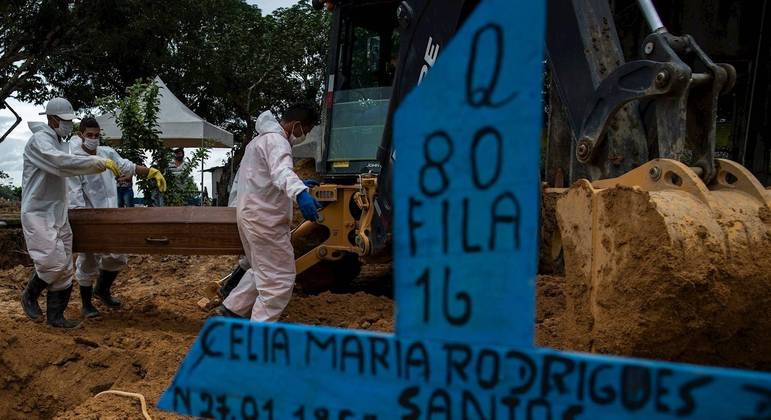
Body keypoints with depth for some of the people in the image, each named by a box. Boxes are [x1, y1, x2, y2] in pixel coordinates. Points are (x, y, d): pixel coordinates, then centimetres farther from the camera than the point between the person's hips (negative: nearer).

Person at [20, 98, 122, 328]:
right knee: (53, 262, -15)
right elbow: (63, 163, -31)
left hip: (59, 215, 9)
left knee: (64, 269, 7)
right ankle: (30, 295, 14)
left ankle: (55, 316, 17)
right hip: (38, 214, -8)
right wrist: (100, 162, -33)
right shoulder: (39, 141, -14)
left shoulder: (61, 143, 13)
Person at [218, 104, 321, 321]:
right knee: (279, 279, -5)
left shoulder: (261, 139, 20)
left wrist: (298, 186, 42)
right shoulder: (276, 140, -15)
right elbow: (281, 171, -37)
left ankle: (233, 308, 33)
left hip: (250, 213, 11)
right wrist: (300, 192, -56)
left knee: (262, 271, 26)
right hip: (264, 219, -11)